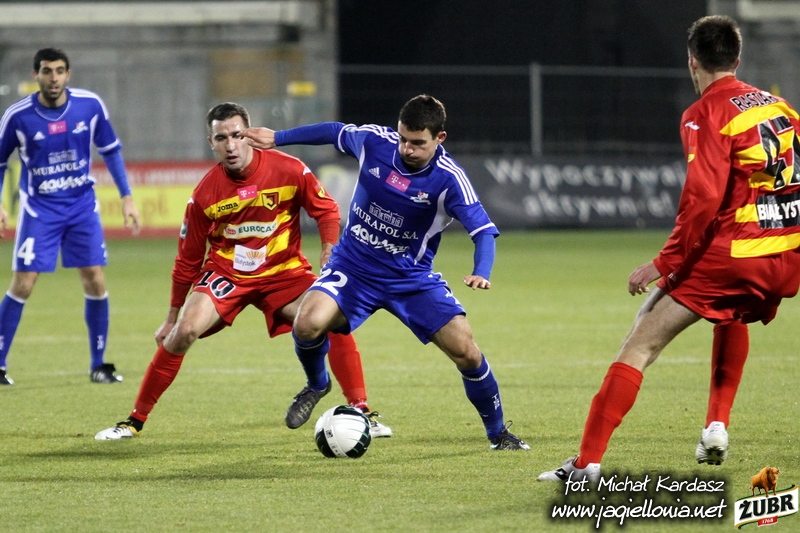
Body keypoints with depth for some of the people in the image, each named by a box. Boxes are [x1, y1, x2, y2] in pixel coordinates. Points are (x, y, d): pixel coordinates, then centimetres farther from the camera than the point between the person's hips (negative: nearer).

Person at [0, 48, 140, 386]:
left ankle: (99, 365, 11)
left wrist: (127, 198, 3)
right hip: (39, 209, -2)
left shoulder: (90, 106, -7)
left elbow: (110, 151, 6)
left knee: (95, 282, -2)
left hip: (82, 206, 2)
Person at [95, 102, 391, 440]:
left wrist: (330, 250, -19)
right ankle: (135, 420, -9)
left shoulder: (289, 170, -15)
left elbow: (326, 209, 0)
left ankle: (362, 413, -6)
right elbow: (188, 260, -1)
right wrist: (172, 318, 5)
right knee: (184, 331, -22)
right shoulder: (205, 194, -12)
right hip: (225, 270, 0)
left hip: (283, 270, 0)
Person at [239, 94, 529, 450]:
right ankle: (317, 386, 9)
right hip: (353, 265, 1)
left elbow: (483, 230, -24)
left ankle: (498, 433, 14)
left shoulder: (448, 179, -20)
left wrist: (481, 273, -44)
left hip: (411, 277, -1)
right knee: (308, 325, -26)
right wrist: (277, 138, 17)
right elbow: (335, 132, 9)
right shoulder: (374, 141, -13)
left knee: (465, 351, -10)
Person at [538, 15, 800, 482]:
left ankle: (589, 462, -9)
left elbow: (703, 198, -18)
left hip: (730, 256, -7)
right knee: (733, 317, 39)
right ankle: (718, 426, 27)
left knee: (640, 346, -2)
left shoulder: (707, 114, -8)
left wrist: (666, 263, -14)